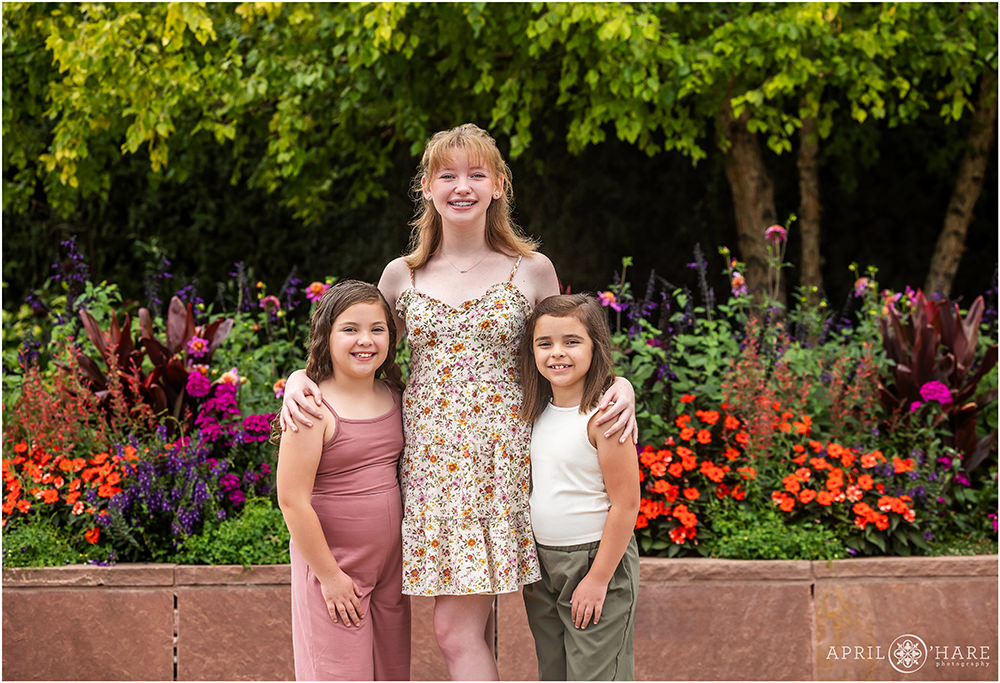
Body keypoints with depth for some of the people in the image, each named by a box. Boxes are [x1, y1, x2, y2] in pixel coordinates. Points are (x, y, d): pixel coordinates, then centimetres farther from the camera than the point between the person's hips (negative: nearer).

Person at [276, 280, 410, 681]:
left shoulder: (394, 397, 4)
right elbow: (293, 500, -18)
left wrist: (408, 554, 12)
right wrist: (329, 575, -15)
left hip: (389, 563, 6)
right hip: (333, 566, -6)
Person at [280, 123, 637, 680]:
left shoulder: (532, 270, 5)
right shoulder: (403, 276, 10)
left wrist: (619, 384, -7)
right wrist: (302, 377, 0)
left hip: (499, 457, -3)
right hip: (429, 459, 3)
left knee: (456, 629, -10)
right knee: (473, 631, 2)